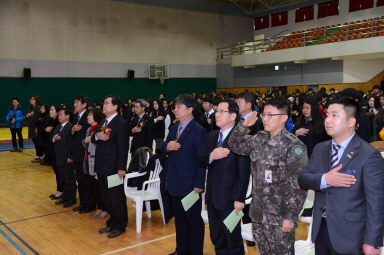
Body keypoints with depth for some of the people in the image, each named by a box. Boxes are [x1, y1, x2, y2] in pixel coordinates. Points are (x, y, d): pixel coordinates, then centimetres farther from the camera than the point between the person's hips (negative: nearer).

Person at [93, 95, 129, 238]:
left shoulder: (121, 124, -14)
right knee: (106, 197, 17)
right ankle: (112, 222, 32)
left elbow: (123, 147, -17)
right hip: (102, 167, 9)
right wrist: (97, 136, -7)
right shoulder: (103, 122, 14)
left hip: (113, 168, -9)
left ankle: (120, 226, 18)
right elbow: (93, 139, 17)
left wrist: (121, 168, -20)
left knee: (117, 197, 3)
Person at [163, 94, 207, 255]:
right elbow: (164, 148, 16)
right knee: (179, 219, 20)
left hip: (190, 185, -8)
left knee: (194, 220, 6)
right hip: (174, 184, 8)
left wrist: (199, 184, -18)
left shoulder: (198, 131, -14)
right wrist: (167, 147, -9)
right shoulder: (174, 128, 10)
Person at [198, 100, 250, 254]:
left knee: (233, 241, 9)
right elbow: (201, 162, 6)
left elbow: (244, 172, -16)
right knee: (216, 239, 19)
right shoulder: (212, 136, 9)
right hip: (212, 198, 7)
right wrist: (211, 156, -15)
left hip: (229, 200, -7)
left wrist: (239, 199, -17)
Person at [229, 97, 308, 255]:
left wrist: (290, 217, -17)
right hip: (258, 214, 7)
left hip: (280, 218, -6)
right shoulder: (259, 139, 5)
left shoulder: (294, 146, -16)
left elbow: (299, 186, -17)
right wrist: (243, 125, -3)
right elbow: (235, 145, 13)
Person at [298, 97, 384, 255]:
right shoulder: (320, 149, 6)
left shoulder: (370, 156, -14)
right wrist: (324, 180, -18)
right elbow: (302, 178, 1)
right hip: (320, 229, 5)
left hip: (349, 237, -5)